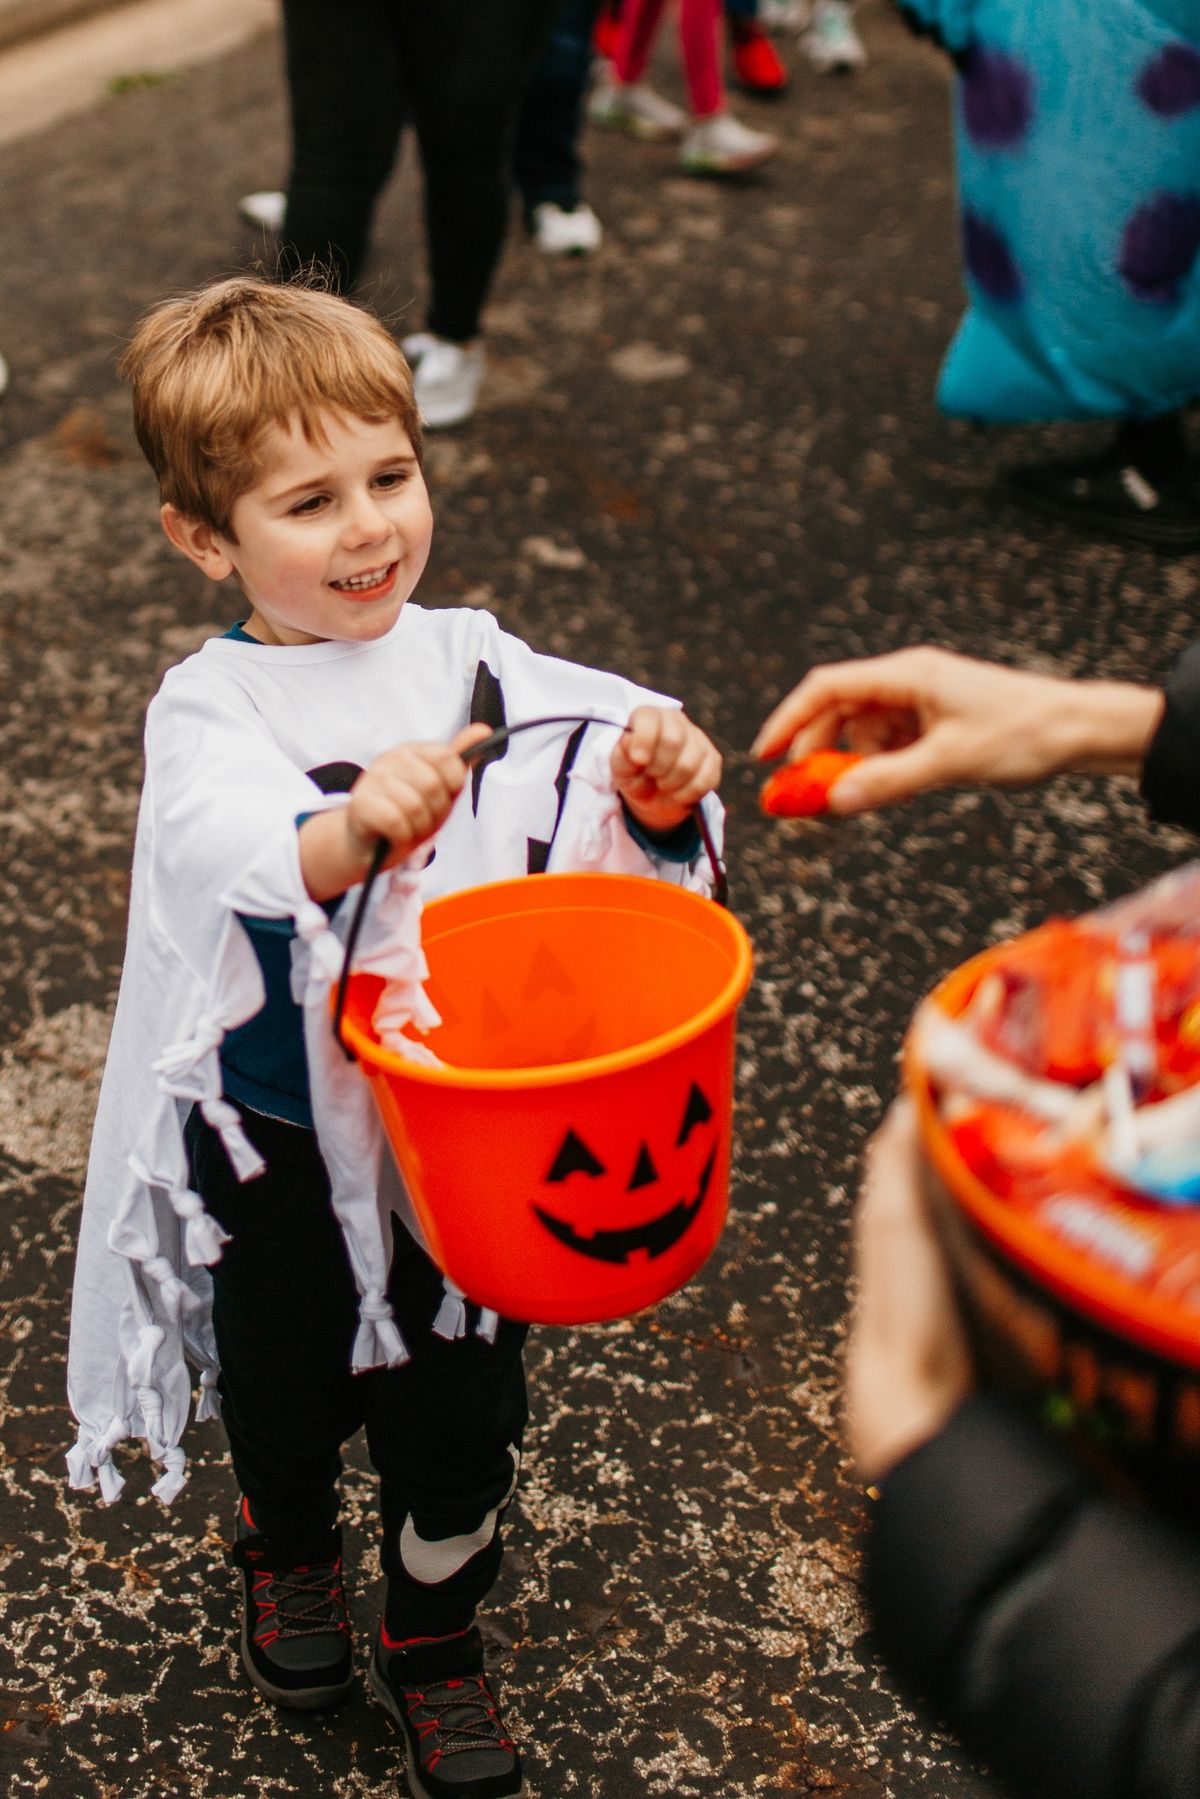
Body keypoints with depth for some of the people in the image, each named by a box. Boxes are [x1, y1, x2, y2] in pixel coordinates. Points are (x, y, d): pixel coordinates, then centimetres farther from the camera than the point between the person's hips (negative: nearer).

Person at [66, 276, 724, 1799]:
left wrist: (658, 786, -33)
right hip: (284, 1148, -2)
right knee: (288, 1394, 24)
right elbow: (243, 854, -39)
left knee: (460, 1413, 17)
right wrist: (353, 834, -61)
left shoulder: (473, 665, -8)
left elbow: (605, 829, -10)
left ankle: (434, 1635, 46)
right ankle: (287, 1549, 58)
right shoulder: (206, 714, -19)